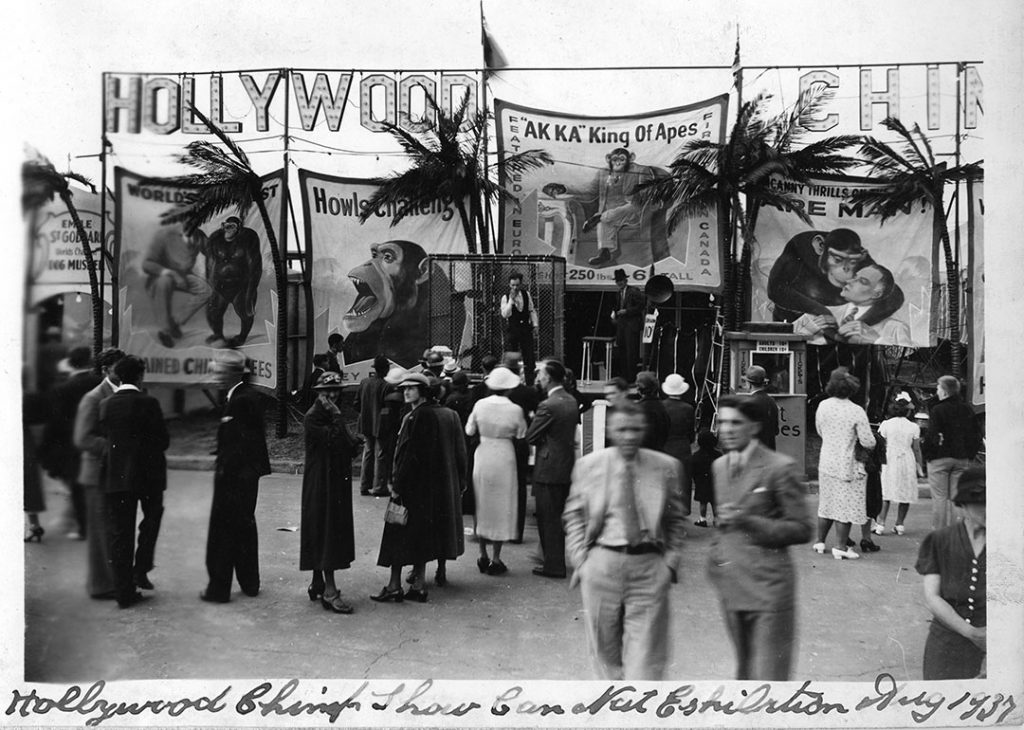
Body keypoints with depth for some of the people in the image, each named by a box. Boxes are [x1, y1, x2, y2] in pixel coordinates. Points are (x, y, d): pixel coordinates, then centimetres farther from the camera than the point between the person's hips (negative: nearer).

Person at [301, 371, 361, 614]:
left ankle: (318, 584, 23)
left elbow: (348, 446, 12)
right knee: (325, 531, -9)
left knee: (328, 531, 13)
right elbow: (334, 441, -24)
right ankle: (329, 590, -8)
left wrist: (353, 443, -9)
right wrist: (336, 416, -17)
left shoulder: (331, 415, 15)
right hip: (321, 483, -8)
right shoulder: (313, 417, -11)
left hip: (338, 482, 8)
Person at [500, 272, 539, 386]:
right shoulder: (505, 297, -5)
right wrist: (511, 300, -23)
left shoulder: (526, 294, 4)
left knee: (529, 357, 2)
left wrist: (535, 324, 2)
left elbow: (532, 311, 11)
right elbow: (505, 314, -18)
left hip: (526, 328, 2)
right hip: (512, 329, -2)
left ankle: (530, 383, 10)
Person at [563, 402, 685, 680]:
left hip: (649, 566, 0)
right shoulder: (588, 465, 1)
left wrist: (671, 561, 0)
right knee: (606, 649, 12)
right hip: (602, 562, 1)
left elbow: (675, 520, 10)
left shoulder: (666, 467, 2)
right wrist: (580, 560, -2)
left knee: (645, 653, -2)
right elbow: (573, 516, 6)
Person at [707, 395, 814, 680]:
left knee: (769, 676, -5)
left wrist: (749, 521, -19)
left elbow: (802, 529, -9)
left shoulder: (779, 467, -10)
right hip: (731, 587, 7)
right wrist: (717, 551, 10)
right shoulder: (719, 466, 11)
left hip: (768, 588, -6)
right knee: (745, 674, 18)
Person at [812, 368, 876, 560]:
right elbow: (868, 442, -14)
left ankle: (820, 541, 25)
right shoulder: (856, 411, -17)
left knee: (826, 503, 17)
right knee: (846, 505, 4)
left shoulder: (823, 406, -2)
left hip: (826, 463, 5)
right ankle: (840, 546, 7)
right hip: (847, 465, -5)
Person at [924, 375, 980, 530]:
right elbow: (976, 436, 9)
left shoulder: (937, 410, -10)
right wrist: (970, 455, 15)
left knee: (940, 497, -1)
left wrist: (927, 450, 0)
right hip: (962, 459, 5)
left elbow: (932, 436, -15)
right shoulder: (968, 410, 7)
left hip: (940, 458, -5)